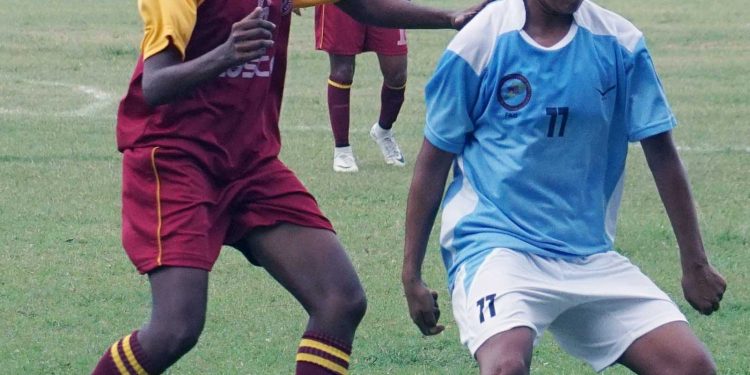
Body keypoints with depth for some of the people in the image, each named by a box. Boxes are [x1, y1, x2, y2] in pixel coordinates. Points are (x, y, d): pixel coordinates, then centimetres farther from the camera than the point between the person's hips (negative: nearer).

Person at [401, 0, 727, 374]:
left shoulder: (619, 43, 1)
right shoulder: (481, 42, -7)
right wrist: (411, 276, 3)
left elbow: (661, 153, 9)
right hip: (495, 244, -4)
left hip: (590, 255, 4)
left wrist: (695, 264, 11)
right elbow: (434, 163, 1)